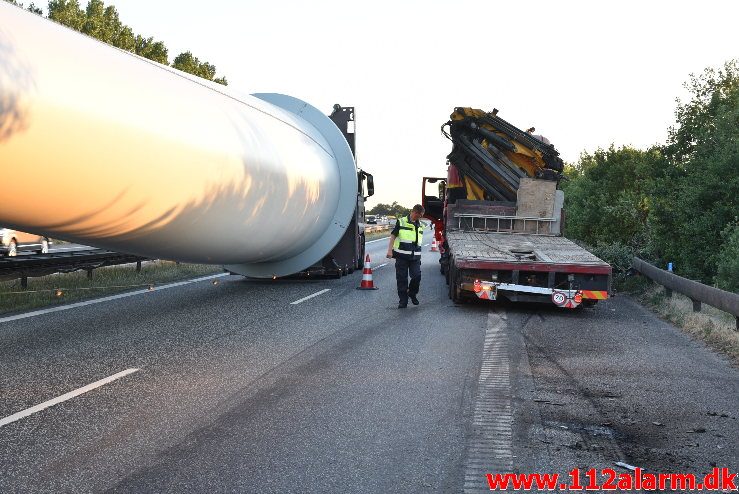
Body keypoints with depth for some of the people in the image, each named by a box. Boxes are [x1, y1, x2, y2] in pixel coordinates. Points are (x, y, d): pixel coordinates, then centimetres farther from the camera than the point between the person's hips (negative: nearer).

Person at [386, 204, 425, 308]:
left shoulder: (420, 226, 16)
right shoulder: (401, 222, 2)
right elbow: (393, 236, -3)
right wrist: (390, 250, -13)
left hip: (415, 257, 3)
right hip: (401, 256, -3)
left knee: (417, 276, -10)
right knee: (401, 278, 0)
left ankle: (412, 293, 17)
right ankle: (403, 301, 9)